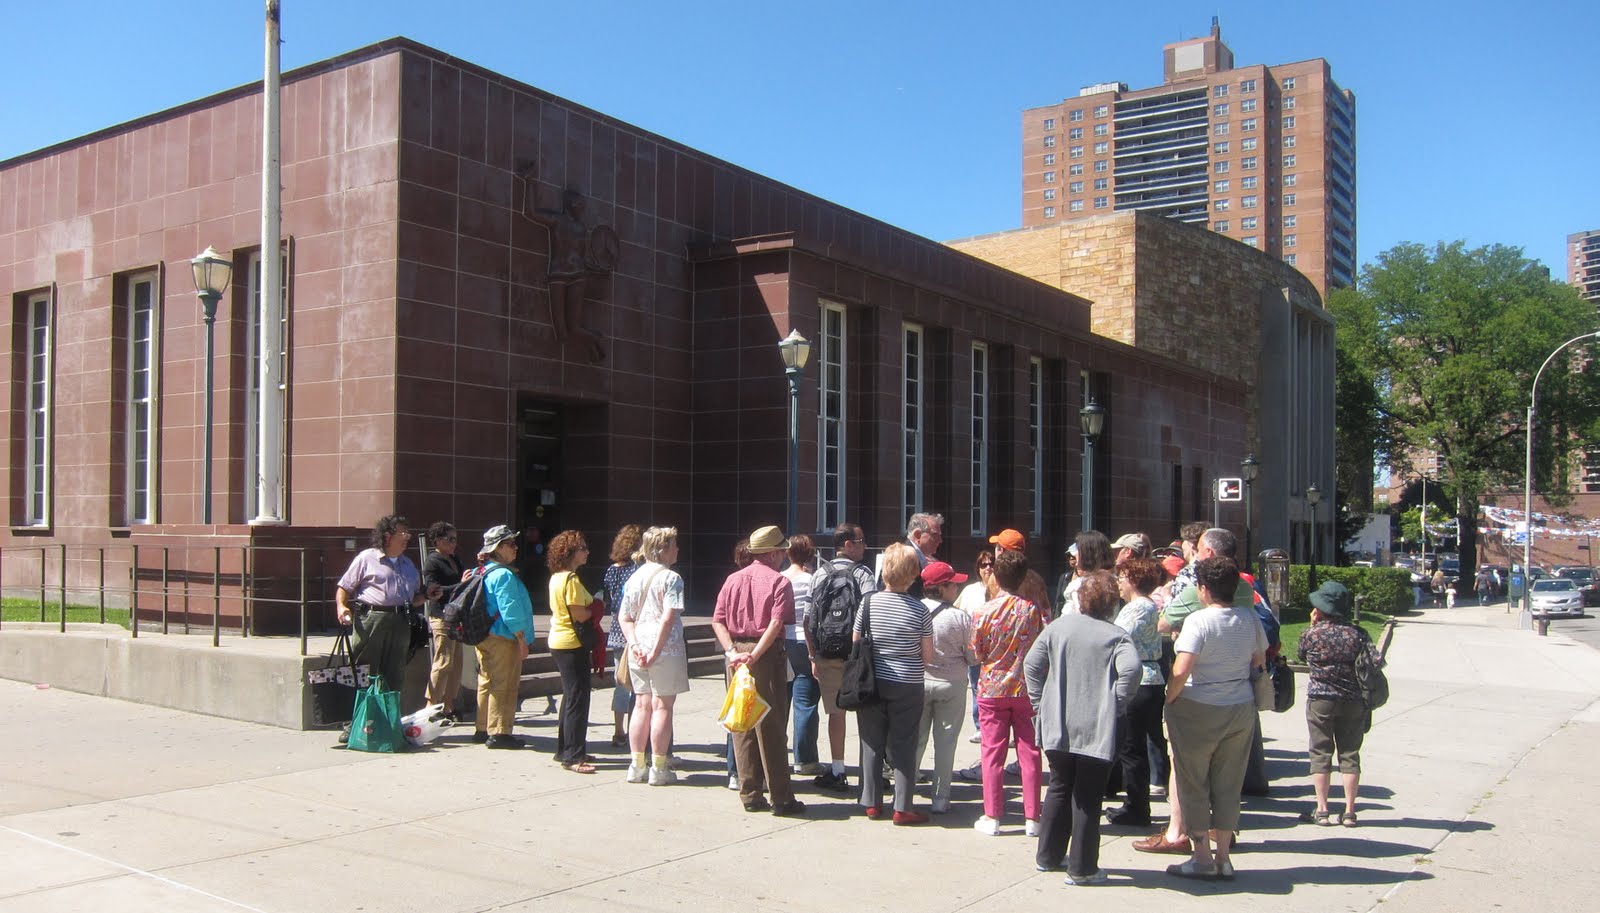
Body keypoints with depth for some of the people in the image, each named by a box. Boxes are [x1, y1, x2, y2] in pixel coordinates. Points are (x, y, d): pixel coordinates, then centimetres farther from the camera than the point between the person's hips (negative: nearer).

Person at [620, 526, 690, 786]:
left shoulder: (635, 577, 10)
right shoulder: (671, 578, -11)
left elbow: (624, 616, 7)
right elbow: (668, 618, -19)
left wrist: (634, 644, -1)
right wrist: (656, 651, -16)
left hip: (638, 650, 6)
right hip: (666, 649, -6)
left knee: (642, 705, 14)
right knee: (662, 706, 2)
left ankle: (637, 765, 19)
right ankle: (659, 768, 6)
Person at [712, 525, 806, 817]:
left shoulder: (733, 579, 10)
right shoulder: (779, 582, -4)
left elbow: (718, 621, 2)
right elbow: (776, 624, -16)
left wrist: (733, 651, -5)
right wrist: (754, 655, -17)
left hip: (736, 655, 5)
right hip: (768, 655, -5)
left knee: (741, 727, 11)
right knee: (772, 728, 0)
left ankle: (749, 794, 15)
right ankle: (781, 798, 4)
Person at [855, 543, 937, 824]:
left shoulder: (868, 601, -7)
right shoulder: (919, 610, -10)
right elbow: (928, 657, -4)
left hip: (872, 683, 2)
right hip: (907, 687, -2)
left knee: (872, 744, 12)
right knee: (903, 747, 6)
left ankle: (871, 802, 19)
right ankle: (902, 808, 8)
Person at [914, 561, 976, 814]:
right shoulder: (961, 617, -15)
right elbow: (974, 657, -10)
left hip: (918, 681, 2)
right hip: (952, 685, -2)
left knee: (915, 739, 13)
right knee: (945, 741, 8)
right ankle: (940, 798, 13)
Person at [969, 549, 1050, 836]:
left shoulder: (984, 611, -10)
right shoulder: (1036, 609, -8)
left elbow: (977, 653, -1)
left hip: (992, 689, -1)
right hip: (1028, 690, 1)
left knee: (993, 753, 6)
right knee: (1029, 753, 8)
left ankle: (992, 817, 9)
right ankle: (1032, 818, 12)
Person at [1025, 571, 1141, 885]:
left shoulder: (1058, 626, 4)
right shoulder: (1116, 636, -7)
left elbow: (1032, 663, 3)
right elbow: (1131, 668, -23)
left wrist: (1040, 700, 9)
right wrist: (1117, 702, -10)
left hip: (1057, 726, 4)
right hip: (1097, 729, -4)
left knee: (1059, 789, 19)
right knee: (1088, 797, 5)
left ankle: (1048, 856, 28)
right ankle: (1081, 868, 11)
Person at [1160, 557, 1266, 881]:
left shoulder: (1199, 620, -18)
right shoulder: (1249, 618, 0)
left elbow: (1181, 670, -25)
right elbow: (1259, 660, 14)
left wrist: (1169, 699, -10)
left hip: (1199, 709, -5)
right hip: (1241, 708, 6)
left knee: (1194, 784, 8)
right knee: (1228, 784, 13)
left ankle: (1202, 857, 13)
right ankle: (1223, 857, 19)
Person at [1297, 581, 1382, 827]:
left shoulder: (1312, 633, -8)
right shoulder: (1357, 633, -4)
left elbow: (1302, 657, 9)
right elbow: (1376, 660, -8)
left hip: (1320, 699, -2)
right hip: (1353, 702, 2)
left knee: (1321, 754, 6)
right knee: (1350, 754, 8)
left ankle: (1322, 811, 5)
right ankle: (1349, 811, 9)